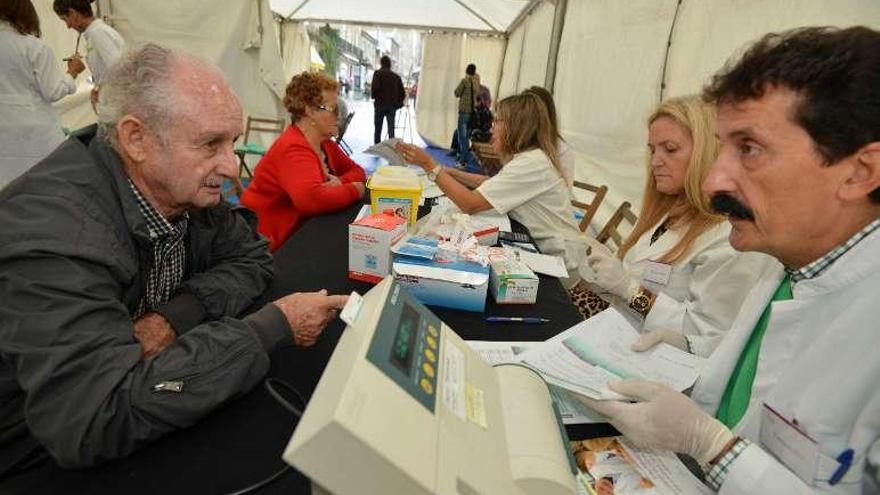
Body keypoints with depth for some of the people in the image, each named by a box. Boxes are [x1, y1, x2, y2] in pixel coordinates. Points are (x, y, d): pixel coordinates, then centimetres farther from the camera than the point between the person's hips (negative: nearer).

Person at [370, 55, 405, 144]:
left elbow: (374, 88, -15)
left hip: (380, 104, -3)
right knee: (391, 129, 5)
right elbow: (402, 92, 7)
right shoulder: (396, 76, 11)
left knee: (377, 129, 6)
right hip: (392, 106, 3)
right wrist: (398, 103, 16)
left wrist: (374, 97, 3)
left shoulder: (378, 73, -2)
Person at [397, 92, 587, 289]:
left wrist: (430, 165, -20)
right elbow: (493, 184, 13)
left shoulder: (531, 163, -26)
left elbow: (470, 204, -28)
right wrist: (450, 172, 2)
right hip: (540, 246, 8)